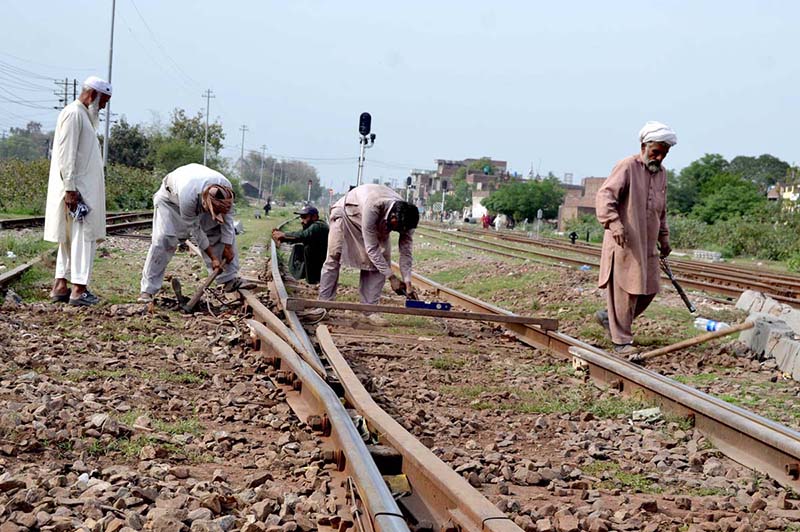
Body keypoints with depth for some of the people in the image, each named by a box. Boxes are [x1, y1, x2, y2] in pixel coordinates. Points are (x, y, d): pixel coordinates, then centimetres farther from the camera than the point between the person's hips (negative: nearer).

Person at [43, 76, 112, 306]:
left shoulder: (83, 115, 18)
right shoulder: (73, 114, -12)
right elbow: (66, 155, -19)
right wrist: (70, 189, -22)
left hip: (85, 189, 10)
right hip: (78, 190, -10)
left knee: (70, 238, 11)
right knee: (83, 237, -8)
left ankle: (60, 286, 15)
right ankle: (78, 290, -7)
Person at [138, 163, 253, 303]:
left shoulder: (226, 189, -35)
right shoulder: (187, 196, -46)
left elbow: (226, 217, -17)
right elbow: (194, 229, -31)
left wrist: (228, 247, -14)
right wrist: (213, 257, -25)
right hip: (171, 198, -5)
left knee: (225, 231, -7)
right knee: (163, 239, -20)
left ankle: (230, 278, 1)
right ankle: (148, 290, -16)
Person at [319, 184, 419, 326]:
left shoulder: (405, 217, -29)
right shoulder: (373, 207, -46)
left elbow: (406, 252, -19)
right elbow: (371, 248, -38)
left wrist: (407, 282, -26)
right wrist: (391, 277, -36)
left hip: (379, 223, 5)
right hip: (347, 212, -4)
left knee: (382, 260, -10)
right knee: (333, 257, -11)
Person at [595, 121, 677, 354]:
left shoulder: (661, 173, 16)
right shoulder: (627, 166, -9)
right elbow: (605, 195, -19)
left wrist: (664, 237, 26)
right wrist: (614, 223, -33)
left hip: (647, 244, 8)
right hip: (624, 242, -8)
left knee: (649, 289, 8)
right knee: (625, 290, -5)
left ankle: (609, 317, 27)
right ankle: (621, 340, 3)